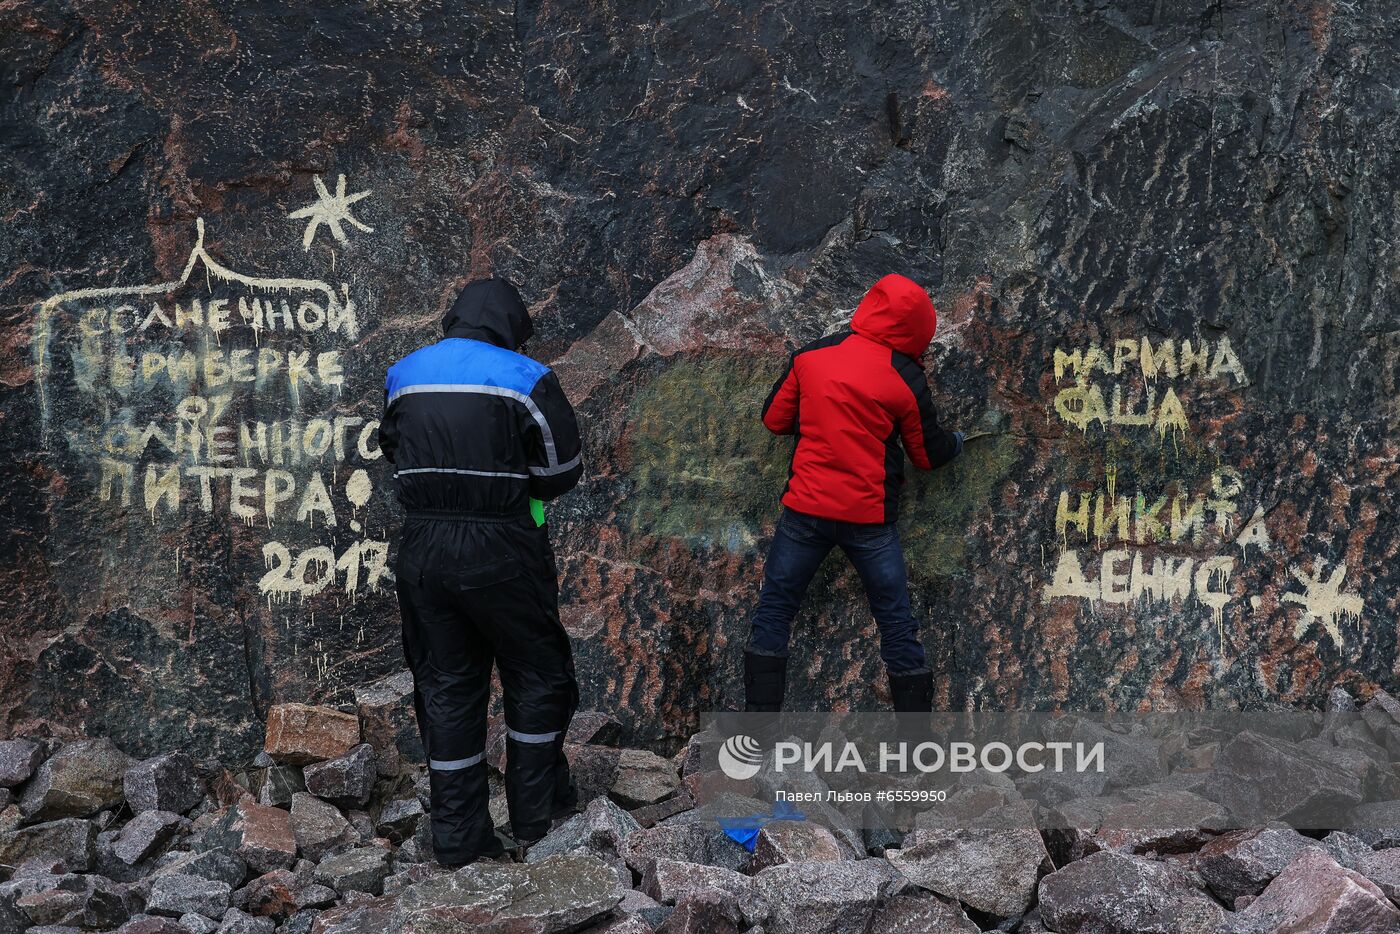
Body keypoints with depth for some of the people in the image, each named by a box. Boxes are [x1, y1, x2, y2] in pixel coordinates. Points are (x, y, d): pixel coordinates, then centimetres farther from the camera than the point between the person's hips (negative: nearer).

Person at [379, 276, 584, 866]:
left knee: (446, 685, 13)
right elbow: (562, 473, -3)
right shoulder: (524, 378, -8)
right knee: (536, 675, 15)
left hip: (423, 550, 4)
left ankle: (457, 837, 17)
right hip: (501, 552, -4)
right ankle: (535, 815, 23)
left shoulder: (403, 375, 7)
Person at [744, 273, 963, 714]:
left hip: (806, 508, 1)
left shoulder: (811, 355, 0)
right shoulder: (906, 379, -5)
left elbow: (774, 419, 8)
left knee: (773, 611, 12)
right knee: (897, 624, 9)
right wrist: (955, 442, 27)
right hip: (870, 518, -1)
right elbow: (928, 454, 6)